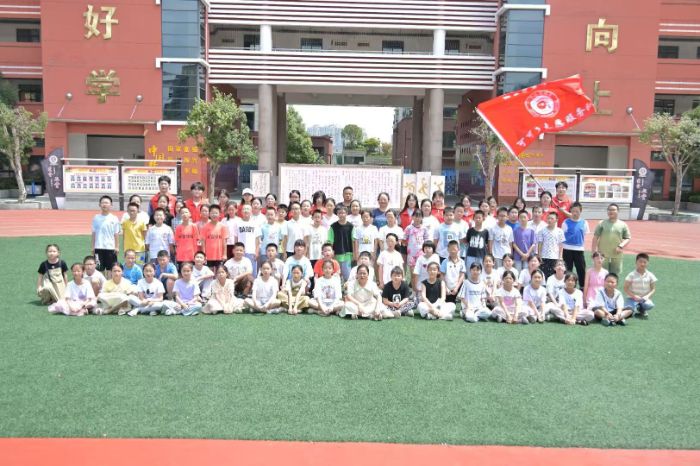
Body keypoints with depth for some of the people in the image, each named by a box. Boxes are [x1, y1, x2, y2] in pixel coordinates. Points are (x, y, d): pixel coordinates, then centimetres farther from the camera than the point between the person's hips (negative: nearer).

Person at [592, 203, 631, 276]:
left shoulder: (623, 225, 6)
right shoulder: (602, 224, 3)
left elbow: (628, 238, 6)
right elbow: (595, 238, 2)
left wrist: (621, 246, -12)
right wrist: (594, 251, -4)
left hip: (617, 256, 2)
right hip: (603, 255, -1)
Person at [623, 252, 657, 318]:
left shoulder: (650, 276, 2)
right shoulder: (631, 275, -5)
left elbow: (653, 289, 4)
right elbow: (626, 289, -7)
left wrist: (647, 296, -15)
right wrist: (634, 296, -20)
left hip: (644, 298, 2)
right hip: (632, 298, -2)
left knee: (650, 305, -34)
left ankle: (641, 310, 2)